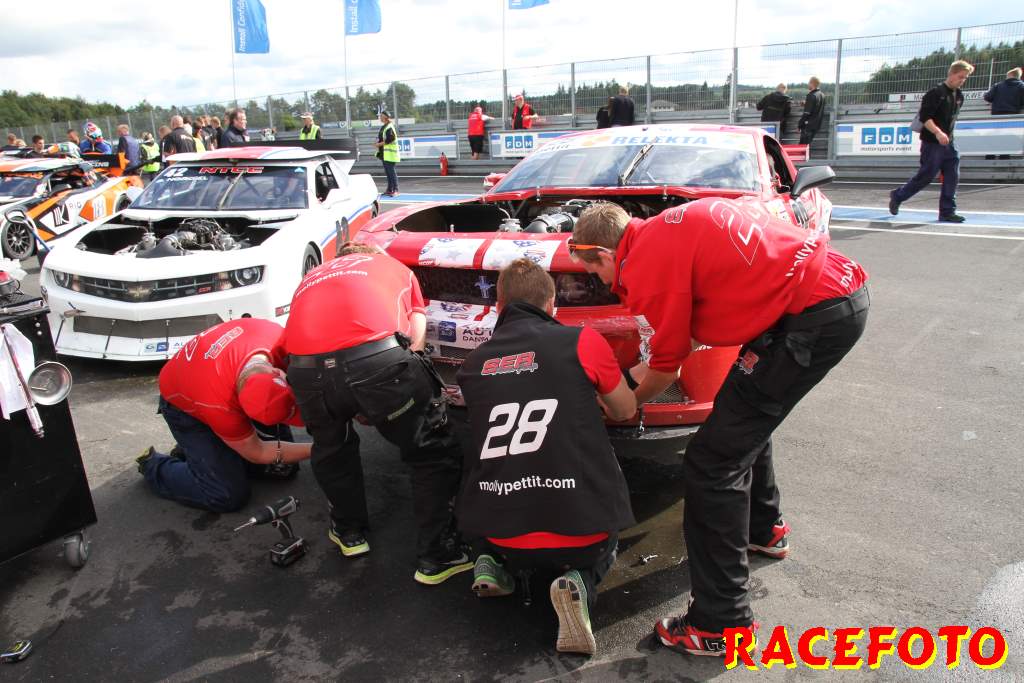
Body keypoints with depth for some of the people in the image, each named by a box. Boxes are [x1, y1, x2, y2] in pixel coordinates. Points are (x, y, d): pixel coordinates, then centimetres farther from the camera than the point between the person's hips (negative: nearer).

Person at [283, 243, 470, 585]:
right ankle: (435, 557, 21)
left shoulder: (311, 278, 39)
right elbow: (416, 334, 21)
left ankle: (349, 533, 46)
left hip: (306, 368, 3)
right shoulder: (395, 266, 33)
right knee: (434, 453, 17)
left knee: (331, 448, 33)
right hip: (377, 358, -3)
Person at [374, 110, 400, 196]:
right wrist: (377, 143, 5)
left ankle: (395, 190, -6)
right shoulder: (383, 127, 17)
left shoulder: (389, 127, -13)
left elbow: (390, 139, -22)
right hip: (384, 153, 10)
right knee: (387, 171, 12)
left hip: (389, 153, -10)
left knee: (391, 171, -9)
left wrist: (379, 144, -15)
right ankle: (389, 189, 19)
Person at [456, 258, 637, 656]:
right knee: (600, 551, 33)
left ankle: (491, 562, 9)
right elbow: (626, 411, 13)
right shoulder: (582, 341, -3)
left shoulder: (473, 364, 6)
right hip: (579, 531, -3)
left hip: (501, 535, 4)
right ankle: (579, 582, 0)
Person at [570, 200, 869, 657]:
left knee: (711, 461, -6)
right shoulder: (670, 224, 16)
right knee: (745, 422, 27)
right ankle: (763, 530, 49)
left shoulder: (647, 265, -12)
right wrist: (640, 371, 27)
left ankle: (721, 623, 2)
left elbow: (666, 369, 0)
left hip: (815, 317, -10)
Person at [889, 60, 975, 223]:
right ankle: (897, 196, 19)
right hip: (932, 143, -7)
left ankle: (947, 212, 5)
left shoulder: (959, 96, 12)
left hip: (949, 143, 8)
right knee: (925, 176, -2)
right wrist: (937, 132, -30)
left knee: (952, 177, 1)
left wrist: (948, 134, 20)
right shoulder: (936, 92, -13)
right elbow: (924, 117, -20)